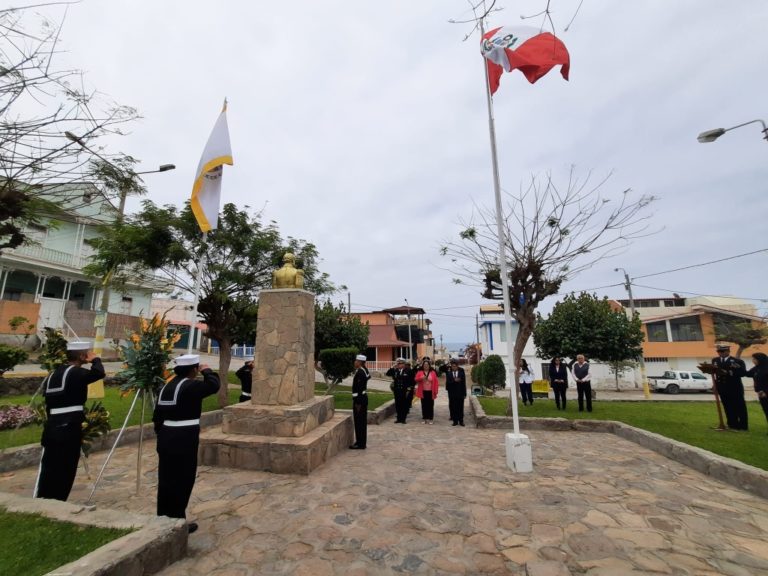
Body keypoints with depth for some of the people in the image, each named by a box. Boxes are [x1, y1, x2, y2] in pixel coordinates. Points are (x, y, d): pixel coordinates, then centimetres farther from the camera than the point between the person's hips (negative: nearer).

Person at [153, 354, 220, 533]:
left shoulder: (166, 386, 11)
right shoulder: (190, 386, -16)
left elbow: (157, 415, 13)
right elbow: (214, 385, -20)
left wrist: (160, 434, 21)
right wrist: (207, 371, -6)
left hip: (166, 437, 9)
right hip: (184, 438, -9)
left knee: (166, 479, 18)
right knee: (182, 480, 4)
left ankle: (163, 518, 30)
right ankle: (177, 521, 15)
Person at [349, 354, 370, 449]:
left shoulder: (359, 372, -20)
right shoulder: (364, 370, 8)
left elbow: (359, 388, -23)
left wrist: (358, 403, -22)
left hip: (359, 399, -10)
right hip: (363, 398, 10)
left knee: (359, 422, -1)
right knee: (362, 421, 16)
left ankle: (360, 444, 7)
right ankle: (362, 442, 25)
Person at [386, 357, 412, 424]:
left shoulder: (408, 370, -5)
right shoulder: (395, 370, 6)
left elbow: (411, 380, -7)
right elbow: (388, 374, -3)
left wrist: (409, 389, -11)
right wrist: (393, 367, -11)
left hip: (405, 391, -4)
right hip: (397, 391, 4)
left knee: (404, 405, 4)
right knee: (398, 405, 9)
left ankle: (403, 419, 14)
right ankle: (399, 418, 19)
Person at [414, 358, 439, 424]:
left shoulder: (433, 372, 0)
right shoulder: (419, 372, 3)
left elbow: (436, 382, 0)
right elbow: (416, 379, -6)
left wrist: (436, 391, -5)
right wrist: (421, 378, -25)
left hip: (430, 392, -1)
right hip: (423, 391, 1)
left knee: (430, 405, 2)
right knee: (424, 405, 6)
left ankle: (431, 419, 10)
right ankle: (424, 418, 15)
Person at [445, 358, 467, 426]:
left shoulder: (461, 371, -3)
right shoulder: (448, 371, -2)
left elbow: (464, 382, -2)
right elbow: (448, 381, -8)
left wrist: (464, 393, -3)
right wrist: (454, 380, -25)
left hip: (460, 392, 0)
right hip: (452, 392, 1)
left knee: (460, 407, 5)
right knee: (453, 407, 4)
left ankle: (461, 421, 15)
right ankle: (455, 420, 14)